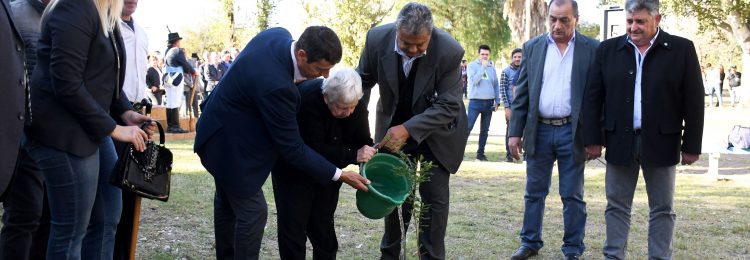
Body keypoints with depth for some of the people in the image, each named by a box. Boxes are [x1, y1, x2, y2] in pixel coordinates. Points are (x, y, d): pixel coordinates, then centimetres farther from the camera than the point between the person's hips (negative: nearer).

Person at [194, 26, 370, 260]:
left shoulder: (279, 35, -15)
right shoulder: (276, 85, -39)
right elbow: (292, 148, -29)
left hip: (221, 130, 10)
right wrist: (339, 175, -23)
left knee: (227, 201, 25)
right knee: (253, 211, -2)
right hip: (231, 145, -10)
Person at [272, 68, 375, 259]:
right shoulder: (307, 99, -33)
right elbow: (313, 149, -36)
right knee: (293, 224, -1)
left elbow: (363, 143, -10)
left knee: (323, 226, 9)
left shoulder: (355, 103, -16)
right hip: (294, 170, -4)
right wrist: (352, 156, -42)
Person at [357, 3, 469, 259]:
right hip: (393, 128, 2)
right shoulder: (377, 39, -22)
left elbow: (449, 106, -26)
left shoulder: (449, 51, -29)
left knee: (435, 198, -1)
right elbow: (364, 81, -4)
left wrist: (408, 129, -33)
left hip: (435, 132, -2)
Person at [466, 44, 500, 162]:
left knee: (485, 130, 8)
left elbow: (496, 85, 14)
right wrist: (483, 67, -17)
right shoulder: (472, 66, -1)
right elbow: (474, 81, -16)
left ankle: (480, 153, 15)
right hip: (475, 101, -4)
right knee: (468, 127, -10)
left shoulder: (492, 67, 10)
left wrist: (497, 101, 8)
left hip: (489, 102, 4)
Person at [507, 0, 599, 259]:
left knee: (572, 196, 6)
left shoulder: (592, 49, -2)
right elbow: (522, 94, 5)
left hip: (572, 132, -2)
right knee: (534, 192, 11)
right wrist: (515, 131, 1)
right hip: (539, 130, 2)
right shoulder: (532, 47, 5)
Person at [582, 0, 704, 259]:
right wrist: (593, 139, -1)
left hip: (661, 142, -1)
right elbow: (593, 98, 4)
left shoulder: (682, 49, -3)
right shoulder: (608, 50, 3)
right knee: (617, 206, 9)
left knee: (662, 209, 8)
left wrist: (691, 145, -4)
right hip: (620, 141, 2)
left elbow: (694, 101, -2)